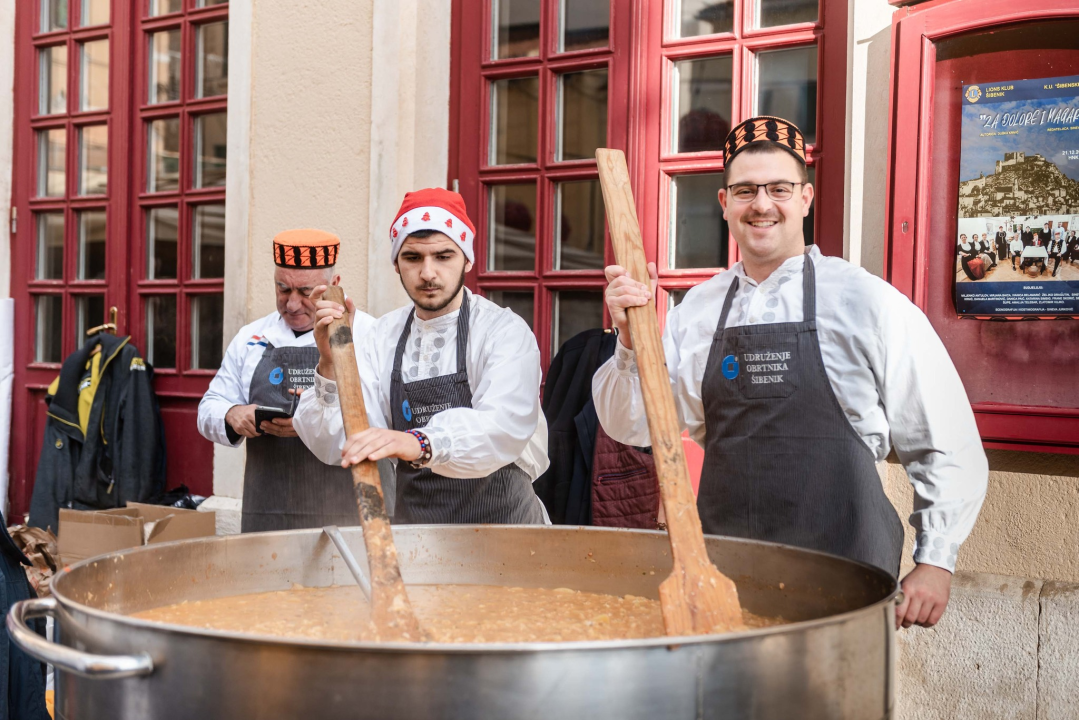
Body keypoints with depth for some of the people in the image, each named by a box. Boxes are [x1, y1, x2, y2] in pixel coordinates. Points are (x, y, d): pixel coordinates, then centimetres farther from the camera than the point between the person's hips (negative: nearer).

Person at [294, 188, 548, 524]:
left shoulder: (504, 331, -5)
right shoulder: (384, 336, 8)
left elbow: (503, 427, -23)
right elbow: (338, 446, 1)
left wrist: (419, 444, -40)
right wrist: (331, 365, -14)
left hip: (499, 523, -4)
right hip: (411, 524, 4)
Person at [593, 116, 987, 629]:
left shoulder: (868, 301, -3)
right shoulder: (696, 311, 8)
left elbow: (944, 444, 0)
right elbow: (631, 426, 5)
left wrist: (936, 562, -4)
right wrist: (631, 340, -12)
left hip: (841, 572, -3)